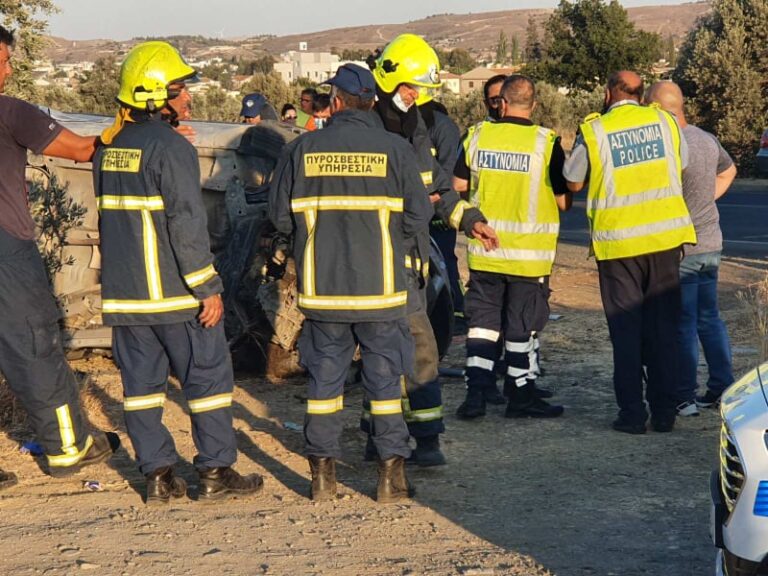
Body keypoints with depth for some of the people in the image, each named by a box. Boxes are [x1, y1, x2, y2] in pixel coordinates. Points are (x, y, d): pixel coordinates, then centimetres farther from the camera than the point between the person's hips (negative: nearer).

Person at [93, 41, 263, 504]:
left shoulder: (110, 149, 11)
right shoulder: (171, 148, -14)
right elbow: (187, 224, -19)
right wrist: (209, 288, -14)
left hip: (123, 292, 7)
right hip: (175, 292, -7)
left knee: (141, 380, 10)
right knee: (208, 376, 4)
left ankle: (158, 475, 13)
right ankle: (216, 472, 8)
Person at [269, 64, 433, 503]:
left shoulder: (302, 150, -2)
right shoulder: (394, 149, -6)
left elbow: (281, 217, 1)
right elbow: (418, 217, -5)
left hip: (322, 289, 1)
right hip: (381, 287, -1)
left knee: (325, 379, 11)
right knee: (385, 378, 8)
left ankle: (323, 476, 15)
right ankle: (392, 474, 9)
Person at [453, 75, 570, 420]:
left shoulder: (477, 136, -2)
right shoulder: (546, 143, -10)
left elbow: (458, 186, 7)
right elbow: (564, 202, -7)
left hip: (484, 249, 3)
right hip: (529, 254, -3)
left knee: (483, 320, 11)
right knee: (522, 326, 7)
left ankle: (476, 393, 4)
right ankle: (520, 397, 15)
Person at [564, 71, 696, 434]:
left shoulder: (592, 131, -6)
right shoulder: (665, 122, 3)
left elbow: (573, 183, 5)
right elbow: (681, 168, 16)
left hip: (618, 241, -2)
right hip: (665, 237, 2)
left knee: (626, 329, 5)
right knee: (663, 327, 9)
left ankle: (632, 413, 4)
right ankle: (664, 412, 9)